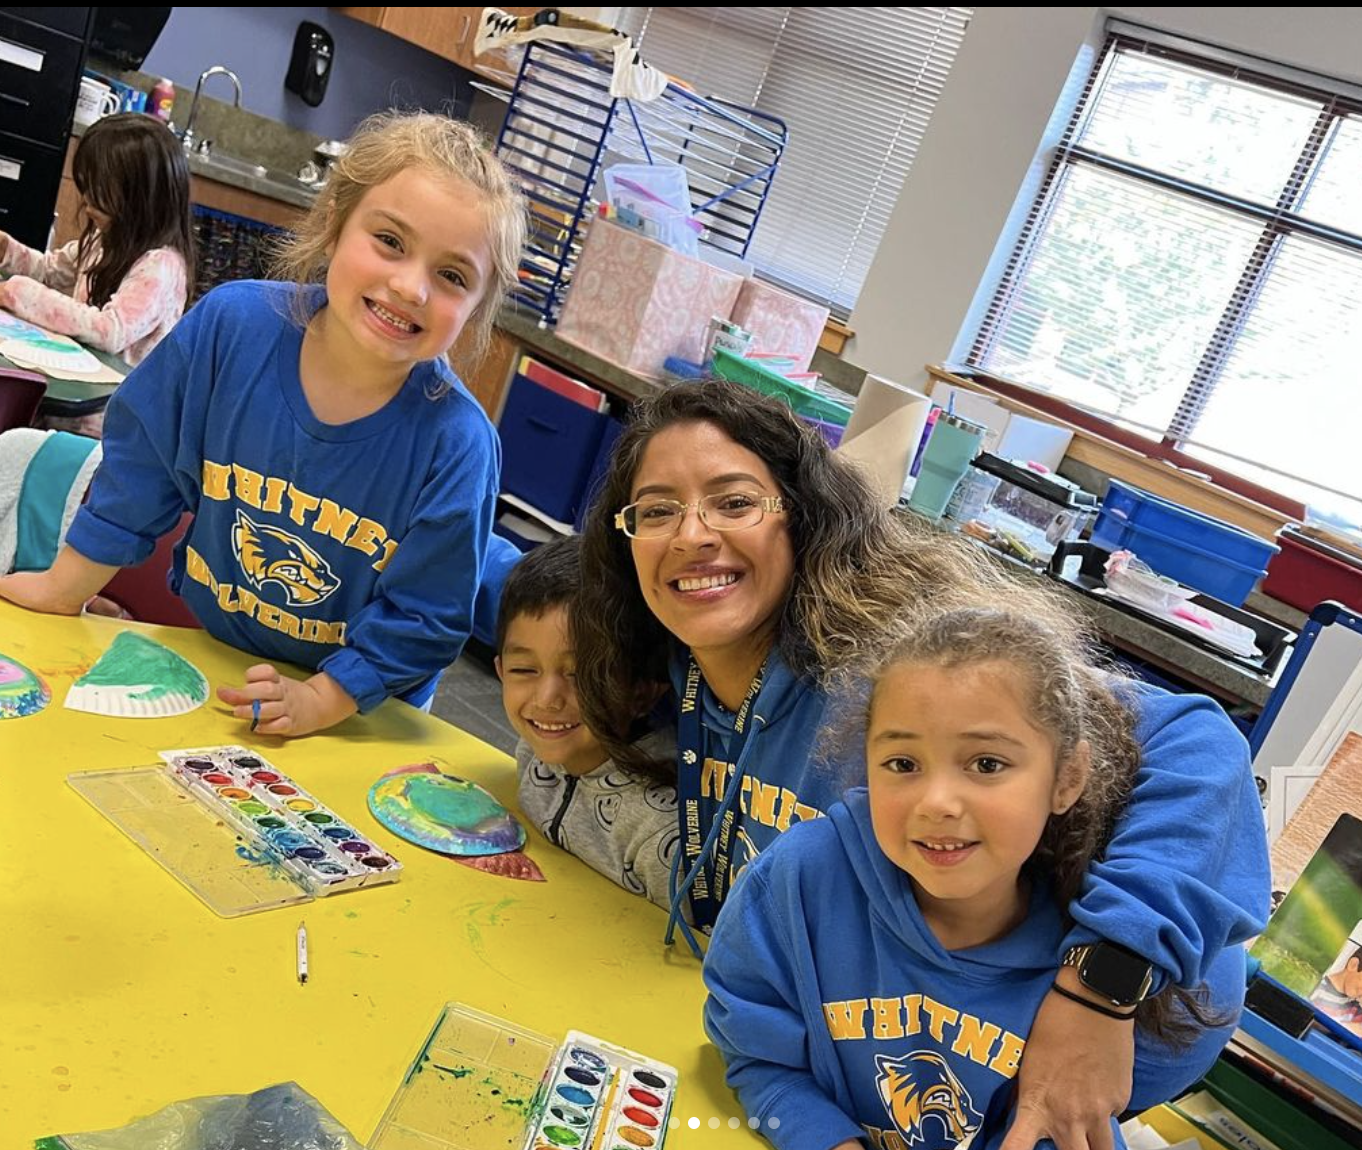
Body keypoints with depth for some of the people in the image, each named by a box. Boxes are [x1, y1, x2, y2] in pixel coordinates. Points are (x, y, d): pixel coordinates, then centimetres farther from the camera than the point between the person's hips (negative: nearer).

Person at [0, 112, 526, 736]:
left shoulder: (457, 446, -26)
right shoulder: (231, 324, -18)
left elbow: (422, 618, -16)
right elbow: (142, 468, -3)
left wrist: (319, 701, -19)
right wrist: (64, 589, 5)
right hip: (198, 646, 3)